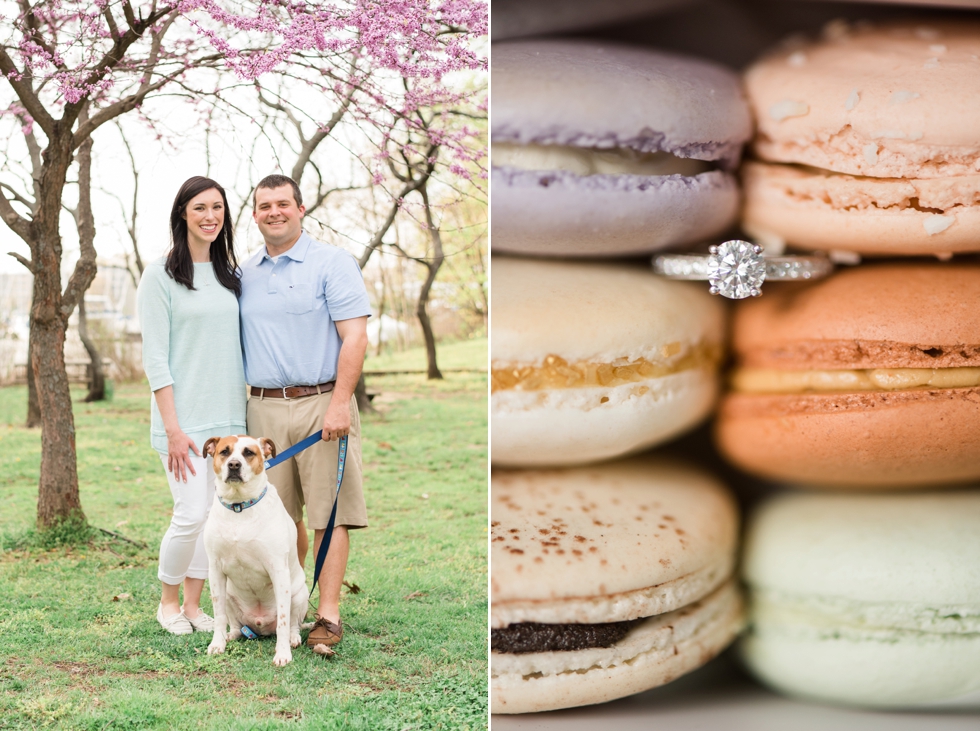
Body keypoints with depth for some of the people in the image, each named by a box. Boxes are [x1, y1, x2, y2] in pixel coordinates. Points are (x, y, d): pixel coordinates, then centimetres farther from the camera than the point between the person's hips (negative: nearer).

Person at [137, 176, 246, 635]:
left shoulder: (230, 276, 12)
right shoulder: (161, 276, -4)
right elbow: (155, 359, -9)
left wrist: (245, 414, 10)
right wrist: (173, 428, -15)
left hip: (228, 416, 5)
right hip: (184, 416, -5)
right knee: (192, 514, -9)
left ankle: (193, 605, 19)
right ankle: (167, 601, 14)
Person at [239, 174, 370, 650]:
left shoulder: (332, 263, -1)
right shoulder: (245, 274, 16)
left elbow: (354, 336, -8)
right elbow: (235, 342, 21)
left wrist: (340, 403, -16)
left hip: (321, 402, -5)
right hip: (264, 409, 5)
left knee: (328, 512, -4)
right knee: (279, 514, 8)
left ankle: (328, 614, -1)